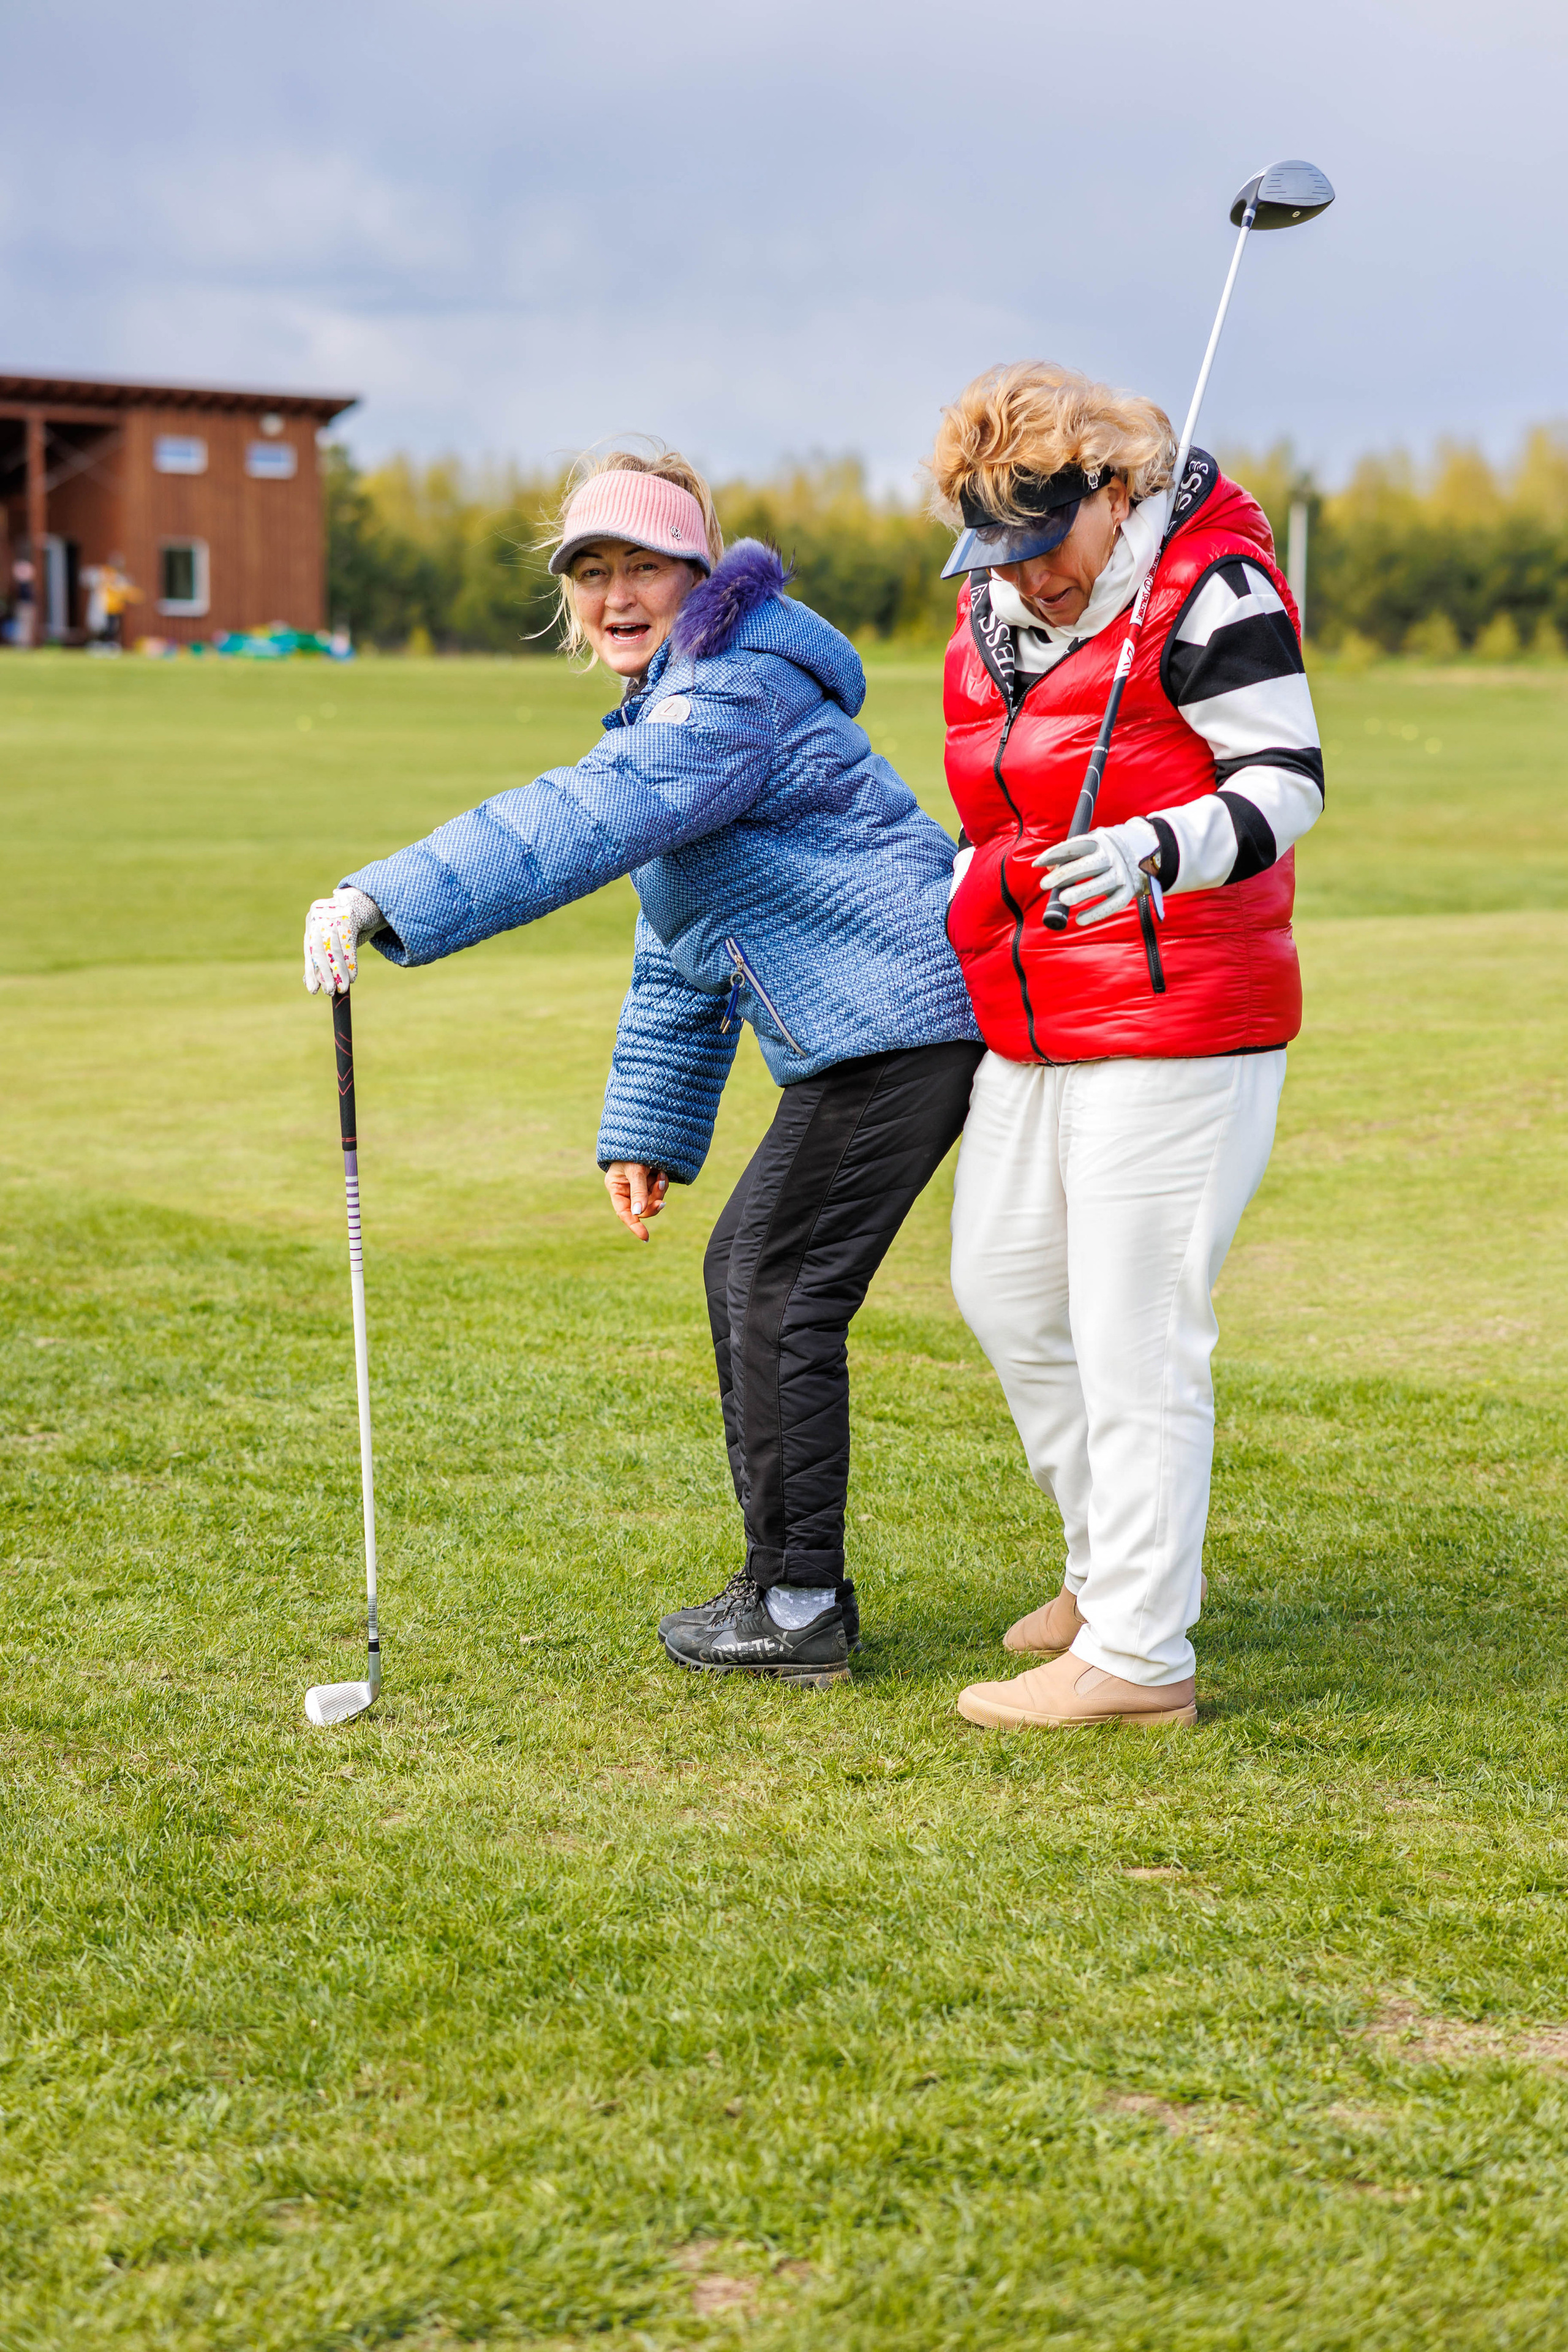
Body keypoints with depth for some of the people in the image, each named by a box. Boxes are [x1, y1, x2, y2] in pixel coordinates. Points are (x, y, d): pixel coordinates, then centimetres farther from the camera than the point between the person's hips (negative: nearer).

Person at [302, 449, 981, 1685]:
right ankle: (794, 1581, 22)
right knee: (747, 1268, 14)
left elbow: (585, 822, -33)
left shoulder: (734, 693, -16)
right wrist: (648, 1132, 19)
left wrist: (388, 899, -41)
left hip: (903, 1020, -11)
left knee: (780, 1285, -8)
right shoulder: (681, 707, 19)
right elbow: (680, 961, 23)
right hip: (862, 1035, 11)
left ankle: (798, 1607, 1)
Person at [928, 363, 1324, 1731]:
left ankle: (1138, 1656, -1)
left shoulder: (1206, 589, -15)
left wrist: (1155, 849, -35)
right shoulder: (994, 609, 11)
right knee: (1003, 1288, 16)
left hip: (1180, 1014, -9)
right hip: (1032, 1018, 9)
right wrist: (967, 910, 28)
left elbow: (1288, 780, -19)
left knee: (1133, 1331, -8)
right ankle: (1116, 1562, 33)